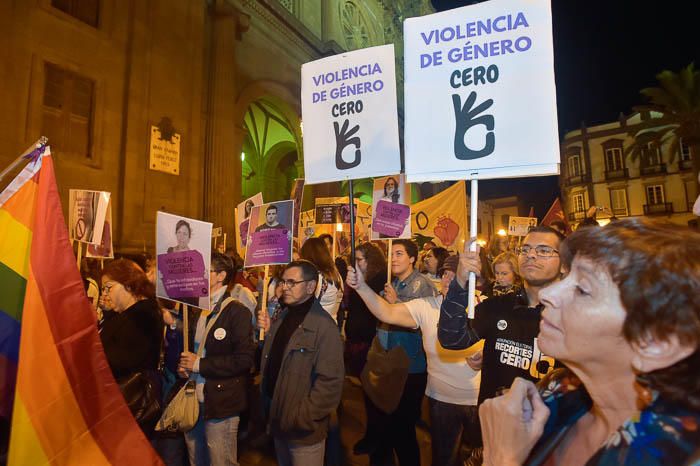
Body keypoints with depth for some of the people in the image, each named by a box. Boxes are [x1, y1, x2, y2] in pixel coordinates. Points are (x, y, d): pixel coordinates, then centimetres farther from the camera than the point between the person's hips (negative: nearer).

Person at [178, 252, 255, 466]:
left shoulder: (237, 312, -13)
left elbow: (244, 359, -19)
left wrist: (199, 364, -16)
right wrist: (184, 364, 0)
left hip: (221, 405, -7)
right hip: (192, 401, 7)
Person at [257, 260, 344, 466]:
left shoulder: (323, 325, -21)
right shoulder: (283, 317, 6)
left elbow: (330, 381, -23)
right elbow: (273, 363, 11)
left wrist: (301, 419, -18)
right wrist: (269, 331, -2)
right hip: (279, 423, 7)